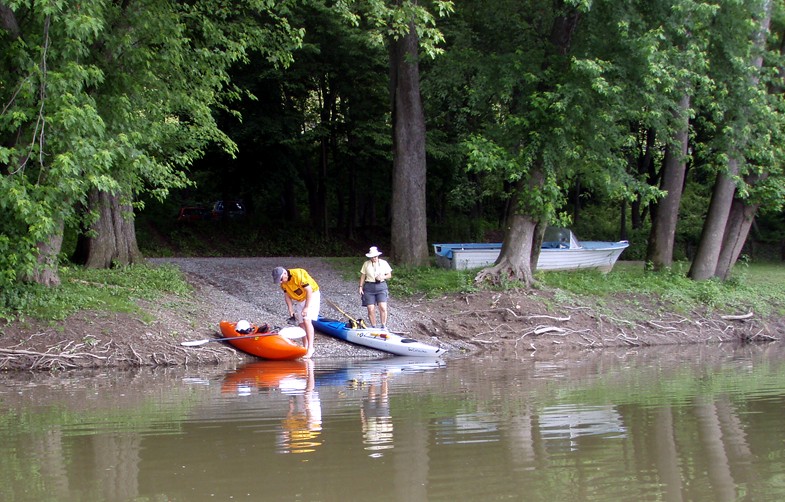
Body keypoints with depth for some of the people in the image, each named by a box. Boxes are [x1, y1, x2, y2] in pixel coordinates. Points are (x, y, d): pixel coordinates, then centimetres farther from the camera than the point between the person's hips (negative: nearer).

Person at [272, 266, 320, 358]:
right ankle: (305, 347, 11)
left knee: (306, 320, -19)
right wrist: (290, 310, -4)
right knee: (301, 323, 2)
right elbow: (287, 295, 3)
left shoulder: (298, 274, -30)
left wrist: (306, 307, -25)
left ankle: (310, 347, -19)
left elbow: (309, 290, -27)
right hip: (298, 300, 7)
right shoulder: (283, 282, -7)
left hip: (312, 296, -7)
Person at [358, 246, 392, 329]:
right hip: (369, 287, 1)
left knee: (382, 307, -14)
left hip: (381, 286, -1)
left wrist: (382, 277, -11)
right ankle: (373, 327, 7)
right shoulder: (366, 264, 6)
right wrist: (361, 287, 2)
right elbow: (362, 276, 9)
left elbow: (389, 275, 8)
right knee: (371, 309, -4)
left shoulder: (384, 263, 5)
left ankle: (383, 326, -2)